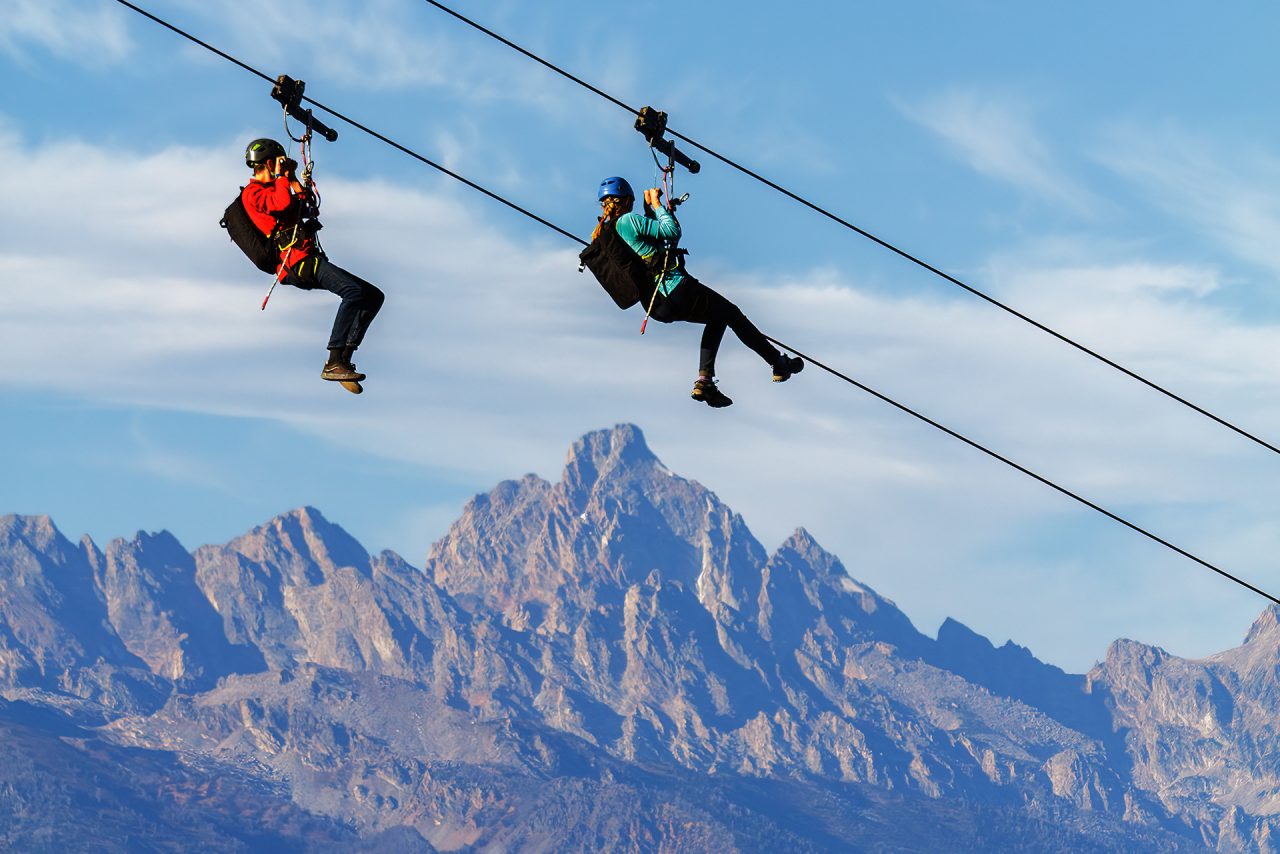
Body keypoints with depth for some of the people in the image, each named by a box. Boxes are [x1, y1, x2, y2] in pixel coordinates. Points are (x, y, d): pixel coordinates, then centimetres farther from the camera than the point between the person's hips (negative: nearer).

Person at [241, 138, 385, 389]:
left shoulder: (269, 190, 29)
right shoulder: (253, 192, -2)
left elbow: (305, 207, 37)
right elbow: (284, 203, -20)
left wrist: (293, 179, 31)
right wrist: (281, 176, -4)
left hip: (308, 261, 10)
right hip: (299, 261, -10)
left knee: (374, 296, 4)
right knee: (354, 290, -30)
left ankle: (343, 360, -10)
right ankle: (333, 363, -35)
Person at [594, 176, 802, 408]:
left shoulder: (602, 236, 9)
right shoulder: (627, 221, -16)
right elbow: (673, 231, -15)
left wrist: (648, 208, 22)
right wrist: (656, 204, -3)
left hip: (657, 307, 9)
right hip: (677, 290, -9)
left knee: (717, 317, 28)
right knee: (732, 314, 14)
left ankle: (705, 380, 16)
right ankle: (779, 363, 25)